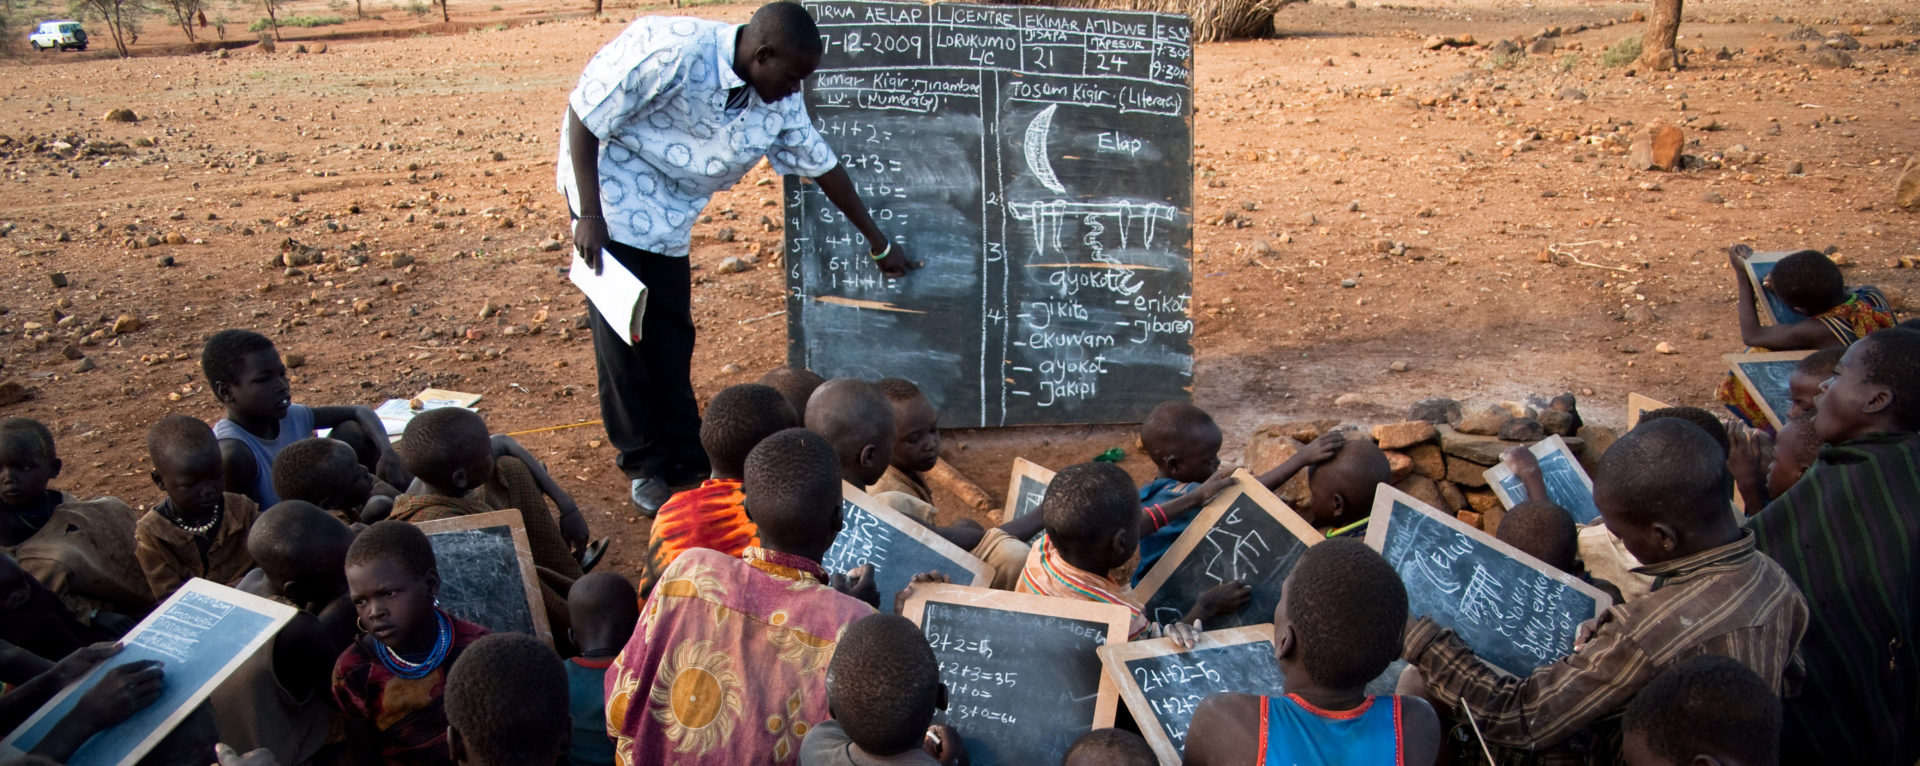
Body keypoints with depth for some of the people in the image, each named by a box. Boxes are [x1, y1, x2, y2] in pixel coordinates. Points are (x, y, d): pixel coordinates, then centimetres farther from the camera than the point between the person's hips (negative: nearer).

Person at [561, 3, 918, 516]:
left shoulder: (780, 103, -7)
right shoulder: (673, 53, -28)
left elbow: (821, 165, 6)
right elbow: (584, 114, -21)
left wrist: (879, 243, 14)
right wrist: (589, 215, -22)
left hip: (669, 213, 6)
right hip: (611, 180, -6)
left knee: (671, 333, 6)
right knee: (621, 329, -5)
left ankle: (685, 458, 18)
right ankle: (643, 464, 8)